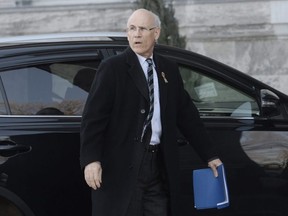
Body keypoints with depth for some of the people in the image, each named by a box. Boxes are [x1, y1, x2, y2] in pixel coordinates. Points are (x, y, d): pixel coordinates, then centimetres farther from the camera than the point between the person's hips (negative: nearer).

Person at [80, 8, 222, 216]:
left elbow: (187, 115, 19)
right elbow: (93, 117, -8)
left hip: (159, 165, 5)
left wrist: (210, 155, 18)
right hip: (122, 165, -5)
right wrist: (91, 159, -18)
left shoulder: (169, 70, 14)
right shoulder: (112, 68, -2)